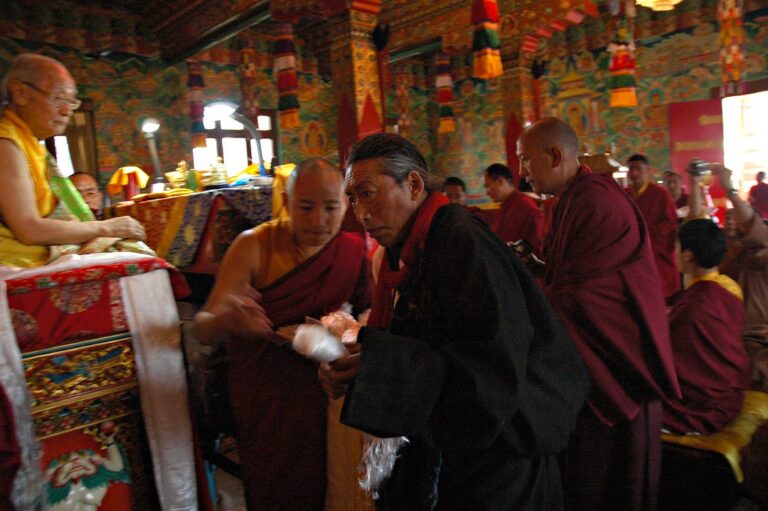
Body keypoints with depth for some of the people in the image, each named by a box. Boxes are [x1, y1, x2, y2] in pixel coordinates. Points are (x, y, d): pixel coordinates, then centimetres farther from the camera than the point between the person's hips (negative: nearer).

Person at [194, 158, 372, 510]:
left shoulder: (353, 250, -8)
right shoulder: (254, 246, -14)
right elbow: (203, 329, -18)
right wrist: (225, 319, -41)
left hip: (321, 395, 2)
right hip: (261, 398, -1)